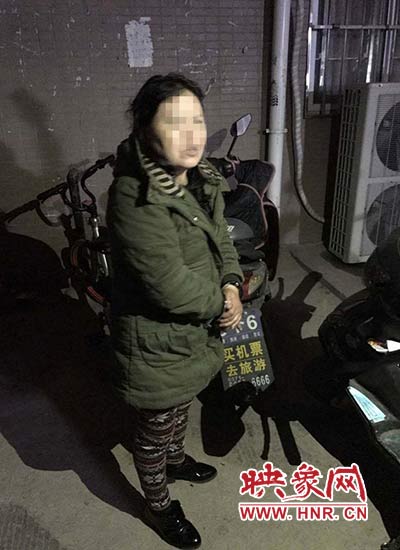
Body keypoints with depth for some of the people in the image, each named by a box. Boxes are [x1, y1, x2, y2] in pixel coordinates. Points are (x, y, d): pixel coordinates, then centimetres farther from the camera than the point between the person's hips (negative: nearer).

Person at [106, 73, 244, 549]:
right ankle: (158, 506, 45)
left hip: (197, 330, 8)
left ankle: (176, 459, 61)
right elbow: (172, 287, -32)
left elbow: (221, 239, 8)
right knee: (155, 430, 18)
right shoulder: (134, 198, -30)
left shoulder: (202, 180, -3)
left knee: (181, 406, 32)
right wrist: (222, 302, -15)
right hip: (157, 345, -7)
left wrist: (231, 286, -10)